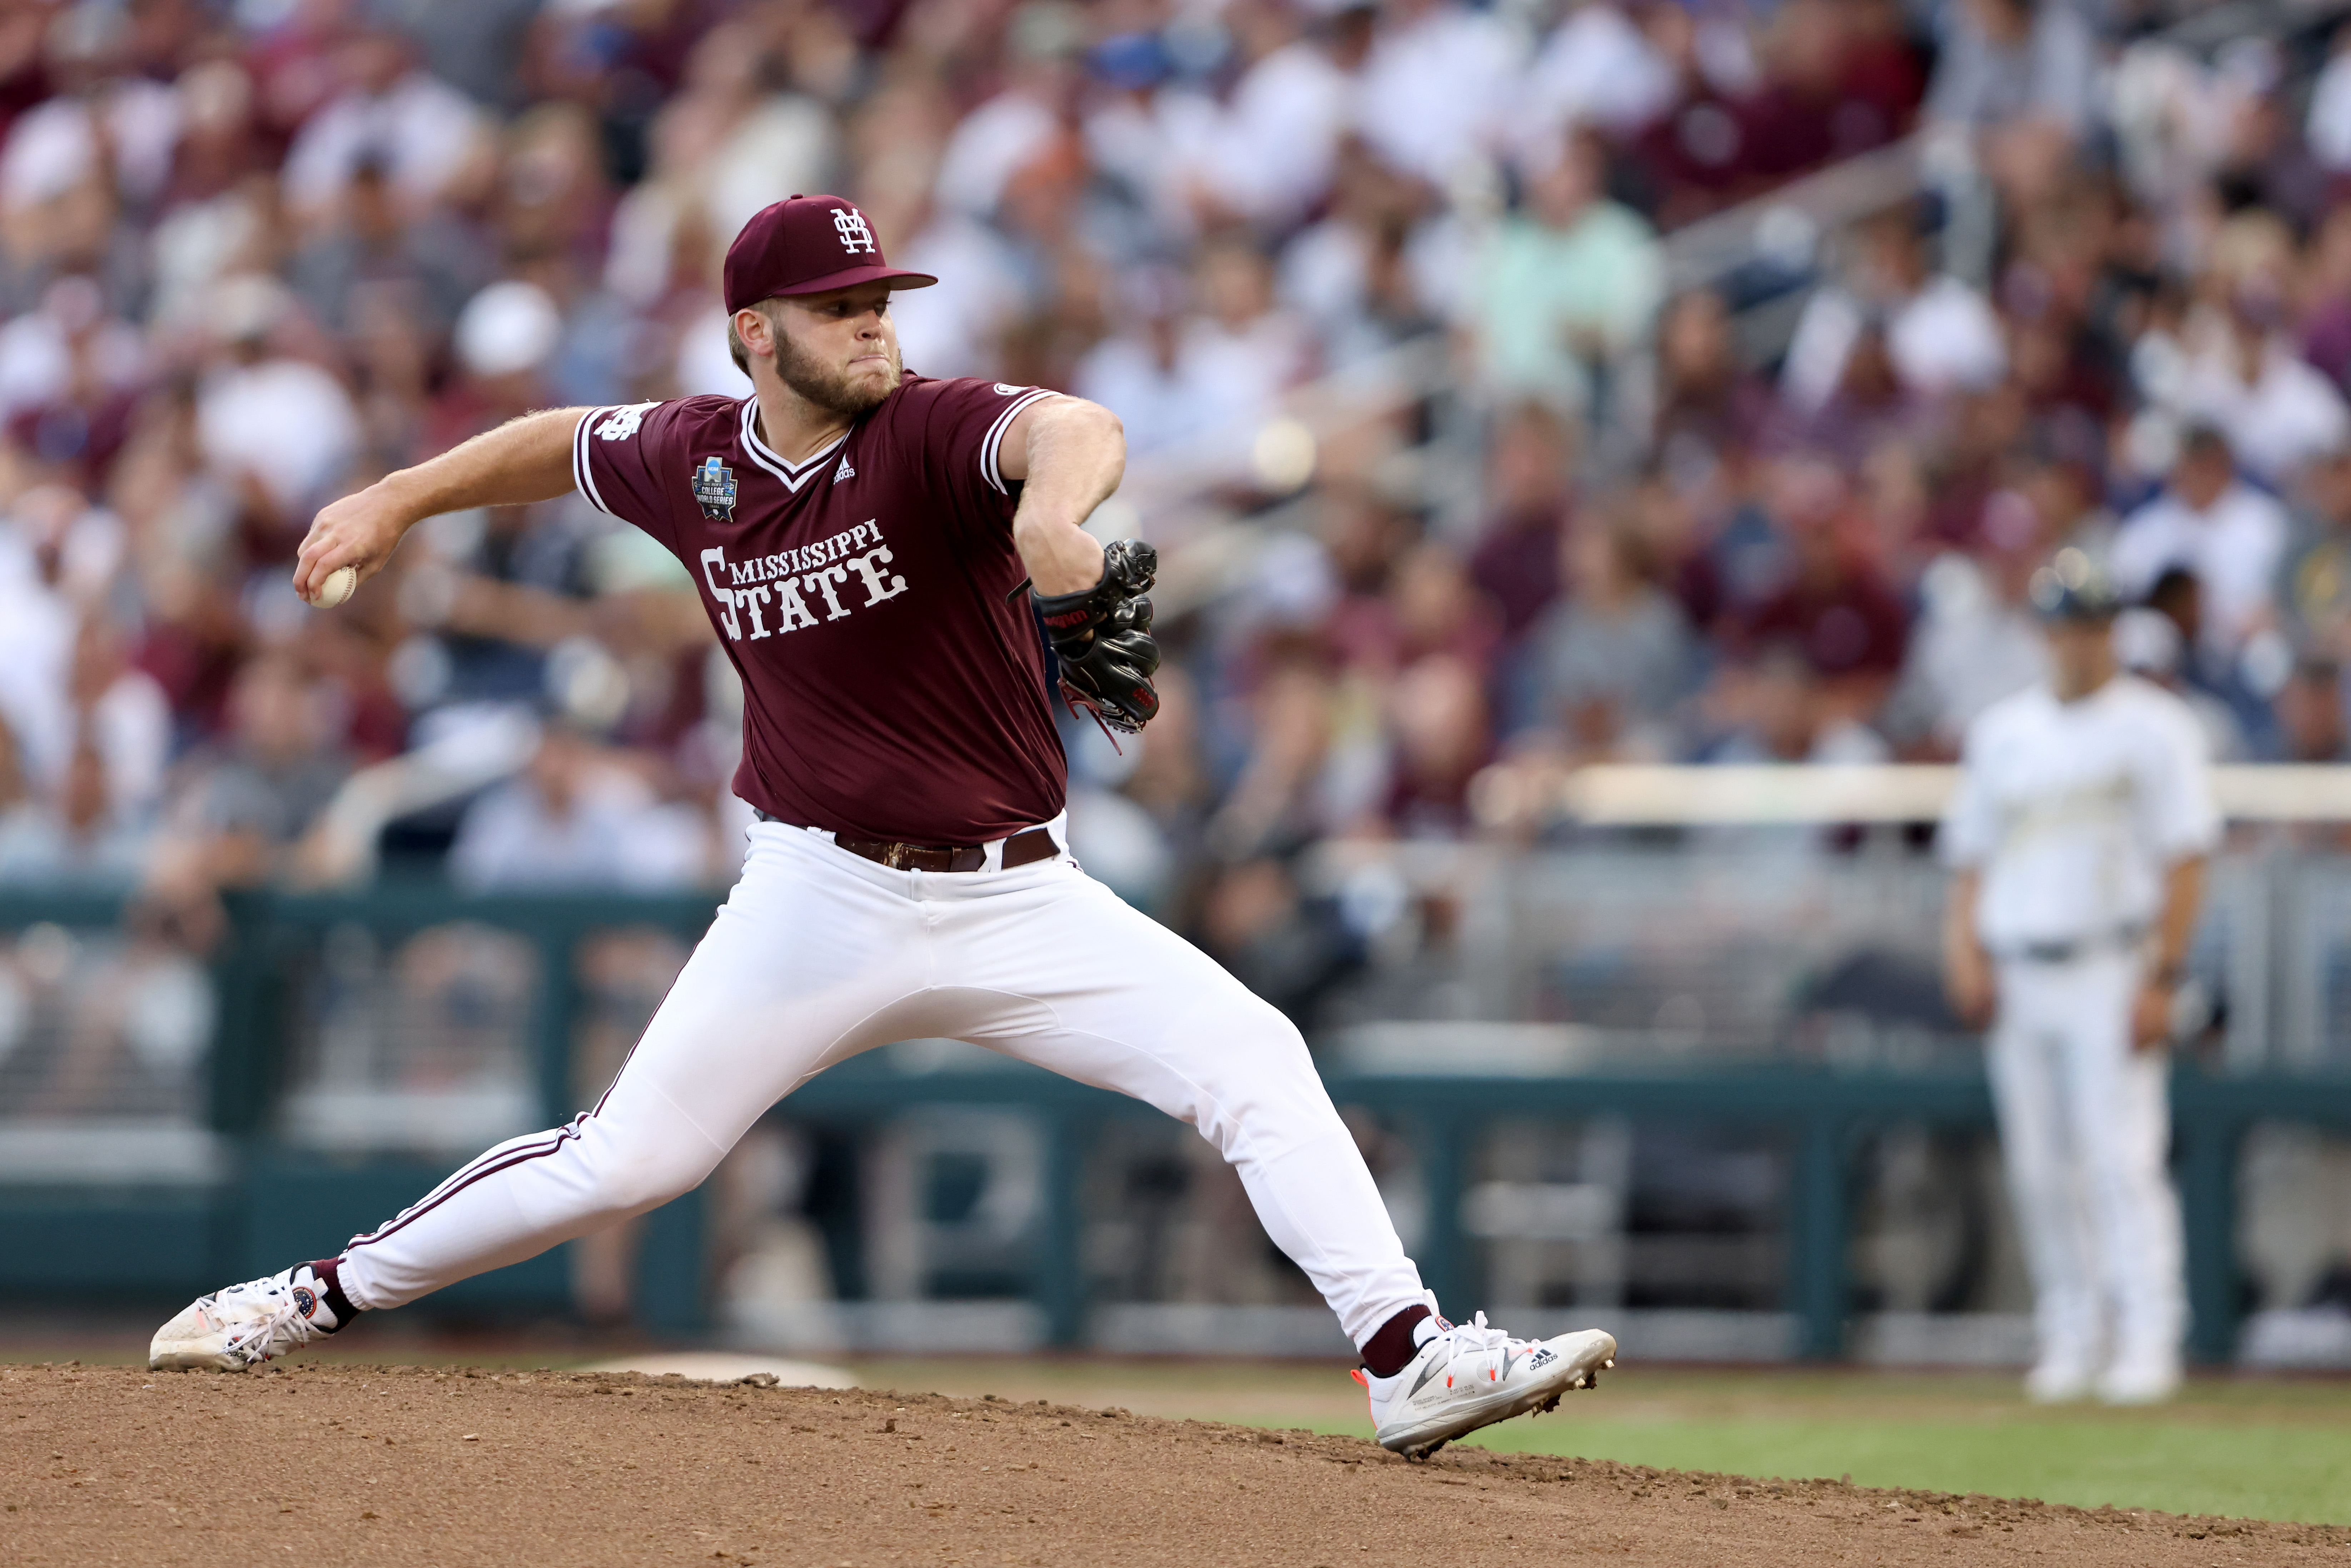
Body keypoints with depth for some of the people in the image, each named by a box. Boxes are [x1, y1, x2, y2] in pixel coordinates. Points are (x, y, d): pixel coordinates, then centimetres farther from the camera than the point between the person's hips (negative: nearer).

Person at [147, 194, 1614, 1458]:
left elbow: (1076, 429, -39)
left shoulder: (933, 433, -14)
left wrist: (1051, 508, -61)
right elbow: (565, 441, 23)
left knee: (1255, 1061, -18)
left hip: (1021, 899, -1)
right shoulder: (691, 459, -2)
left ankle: (1411, 1359, -17)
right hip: (825, 900, 1)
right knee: (625, 1159, 1)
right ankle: (323, 1295, 18)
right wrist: (402, 497, 18)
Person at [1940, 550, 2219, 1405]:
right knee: (2040, 1167, 4)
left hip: (2110, 970, -5)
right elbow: (1971, 853, 19)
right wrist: (1963, 948, 2)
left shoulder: (2152, 726, 0)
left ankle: (2148, 1339, -13)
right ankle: (2073, 1340, 12)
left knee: (2122, 1158, -12)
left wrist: (2162, 980, -13)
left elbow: (2185, 859, -5)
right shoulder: (1999, 730, 15)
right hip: (2017, 974, 5)